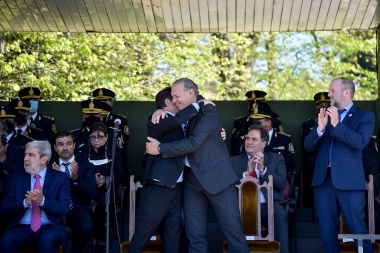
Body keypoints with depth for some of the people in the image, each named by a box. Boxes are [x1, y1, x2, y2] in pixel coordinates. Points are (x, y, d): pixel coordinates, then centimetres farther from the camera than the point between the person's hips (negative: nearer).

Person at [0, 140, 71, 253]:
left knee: (47, 240, -35)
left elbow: (64, 208, -5)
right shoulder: (17, 178, 13)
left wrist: (42, 200, -22)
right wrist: (25, 202, -15)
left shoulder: (60, 178, 6)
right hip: (22, 228, 2)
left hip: (49, 227, -2)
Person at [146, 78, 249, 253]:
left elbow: (193, 143, -21)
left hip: (215, 175, -7)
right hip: (191, 177, 7)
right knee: (195, 235, 6)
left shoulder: (208, 111, -11)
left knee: (233, 230, -3)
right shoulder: (182, 114, 13)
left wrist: (160, 148, -16)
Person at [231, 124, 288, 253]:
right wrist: (247, 173, -12)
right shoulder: (235, 161, 16)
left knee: (280, 214, -34)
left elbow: (282, 184, 0)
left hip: (269, 205, 0)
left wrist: (263, 169, -12)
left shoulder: (276, 159, 15)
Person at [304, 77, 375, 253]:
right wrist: (320, 128, -10)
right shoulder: (326, 115, 15)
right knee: (327, 230, 8)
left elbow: (360, 142, -14)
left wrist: (337, 124, -19)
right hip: (323, 179, 5)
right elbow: (308, 146, 8)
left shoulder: (365, 116, 3)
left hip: (349, 180, -5)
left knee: (358, 229, -5)